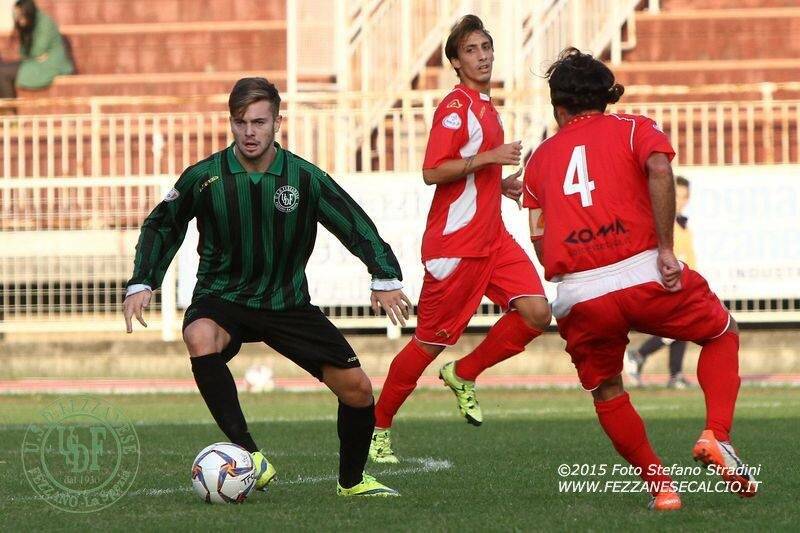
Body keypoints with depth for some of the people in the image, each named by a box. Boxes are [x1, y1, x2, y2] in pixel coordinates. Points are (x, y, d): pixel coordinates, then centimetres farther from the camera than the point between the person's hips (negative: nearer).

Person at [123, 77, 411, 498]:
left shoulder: (304, 178, -10)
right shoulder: (205, 178, -11)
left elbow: (357, 227, -4)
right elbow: (161, 227, 5)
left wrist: (385, 279, -18)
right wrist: (142, 283, -6)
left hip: (287, 301, 2)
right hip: (222, 296, -2)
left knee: (357, 390, -5)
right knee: (201, 340, -38)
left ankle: (352, 481, 23)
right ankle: (248, 455, -35)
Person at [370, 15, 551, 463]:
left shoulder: (486, 107, 16)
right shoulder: (456, 106, -12)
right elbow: (432, 172, -21)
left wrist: (502, 183, 13)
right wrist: (488, 157, -24)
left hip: (492, 237, 8)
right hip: (455, 242, -8)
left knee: (537, 312, -11)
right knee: (431, 343, -2)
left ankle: (463, 375, 8)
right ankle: (378, 427, 14)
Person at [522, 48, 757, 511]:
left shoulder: (541, 157, 21)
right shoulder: (633, 129, 12)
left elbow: (539, 240, 15)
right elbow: (659, 170, -10)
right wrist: (666, 247, -11)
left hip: (577, 298, 2)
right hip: (642, 275, -2)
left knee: (606, 391, 24)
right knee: (723, 333, 22)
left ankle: (660, 486, 14)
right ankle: (717, 435, 2)